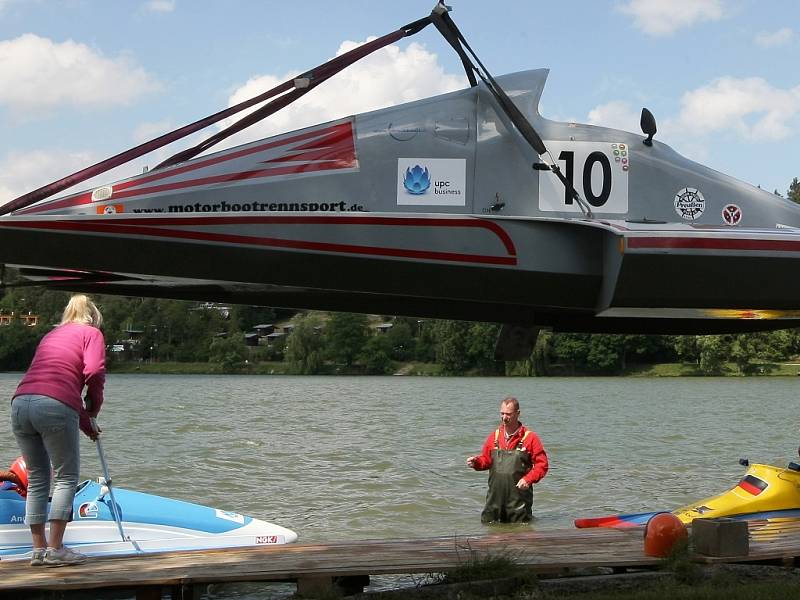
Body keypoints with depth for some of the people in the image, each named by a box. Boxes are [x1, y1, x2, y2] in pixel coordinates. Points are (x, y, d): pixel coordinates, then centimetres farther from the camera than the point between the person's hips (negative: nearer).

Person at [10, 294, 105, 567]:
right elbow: (94, 371, -7)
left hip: (20, 403, 6)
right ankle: (55, 549, 1)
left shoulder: (51, 335, 31)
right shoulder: (91, 332, 12)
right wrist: (94, 404, 10)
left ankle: (39, 549, 16)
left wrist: (85, 423, 37)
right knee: (66, 477, 5)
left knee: (36, 479, 15)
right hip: (55, 408, -6)